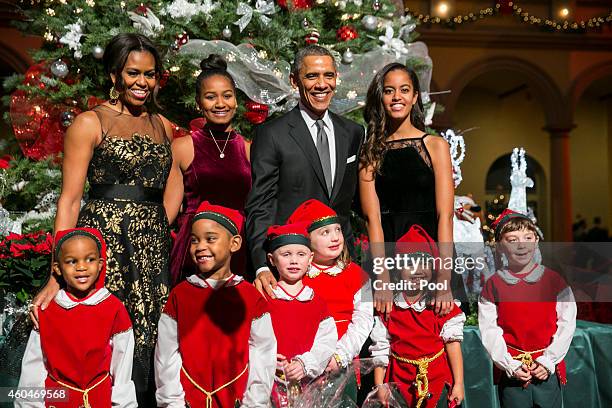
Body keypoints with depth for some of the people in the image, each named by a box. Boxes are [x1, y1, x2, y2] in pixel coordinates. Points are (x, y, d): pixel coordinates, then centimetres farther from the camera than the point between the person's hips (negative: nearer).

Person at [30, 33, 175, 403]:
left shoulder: (163, 126, 14)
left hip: (154, 246, 5)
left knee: (149, 343, 4)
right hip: (104, 238, -4)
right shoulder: (90, 123, -1)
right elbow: (70, 199, -6)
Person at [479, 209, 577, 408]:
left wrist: (548, 361, -7)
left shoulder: (553, 280, 1)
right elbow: (489, 331, -4)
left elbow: (567, 323, -1)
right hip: (510, 372, 0)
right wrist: (511, 366, -11)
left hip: (548, 369, 1)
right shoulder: (493, 285, -1)